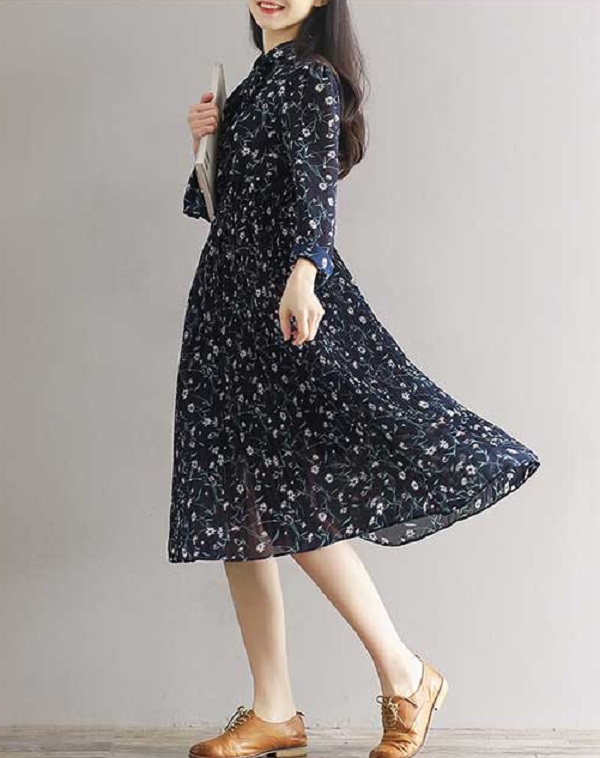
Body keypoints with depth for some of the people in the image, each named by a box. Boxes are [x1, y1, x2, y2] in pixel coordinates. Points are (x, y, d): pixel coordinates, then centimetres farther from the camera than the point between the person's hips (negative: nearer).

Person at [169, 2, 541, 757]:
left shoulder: (310, 77, -1)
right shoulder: (257, 80, 22)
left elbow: (313, 184, -18)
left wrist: (302, 271, -35)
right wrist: (207, 139, 7)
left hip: (283, 301, -8)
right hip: (226, 299, 8)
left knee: (290, 499, -16)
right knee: (234, 511, 3)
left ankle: (404, 675, -1)